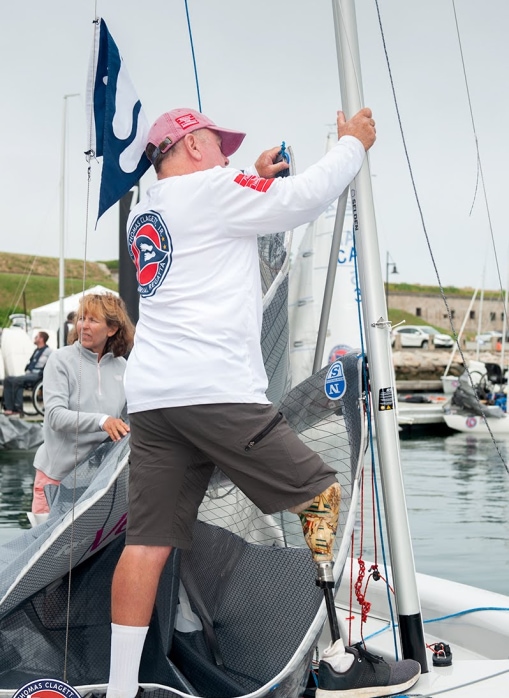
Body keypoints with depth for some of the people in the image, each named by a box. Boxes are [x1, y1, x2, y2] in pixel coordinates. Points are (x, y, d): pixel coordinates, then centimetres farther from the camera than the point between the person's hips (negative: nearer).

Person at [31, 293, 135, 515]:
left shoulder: (121, 367, 3)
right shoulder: (61, 359, -6)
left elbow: (126, 419, 10)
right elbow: (55, 415, -17)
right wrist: (101, 421, -29)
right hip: (57, 472, -2)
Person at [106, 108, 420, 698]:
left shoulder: (141, 217, 23)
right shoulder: (211, 189, 0)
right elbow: (306, 197, 0)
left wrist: (258, 179, 38)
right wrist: (353, 143, 15)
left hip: (148, 397, 8)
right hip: (214, 390, -8)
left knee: (148, 540, 5)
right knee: (322, 497, 1)